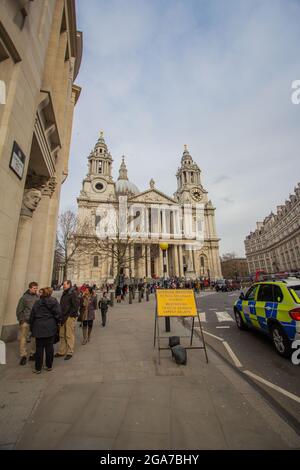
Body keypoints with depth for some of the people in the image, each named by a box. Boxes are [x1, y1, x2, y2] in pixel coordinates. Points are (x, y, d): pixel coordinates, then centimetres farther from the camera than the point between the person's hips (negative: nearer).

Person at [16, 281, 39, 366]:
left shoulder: (38, 297, 3)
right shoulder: (24, 297, -5)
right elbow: (19, 310, -1)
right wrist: (21, 320, -6)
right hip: (26, 322, -3)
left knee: (35, 339, 9)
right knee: (23, 339, 2)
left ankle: (33, 354, 24)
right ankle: (23, 356, 15)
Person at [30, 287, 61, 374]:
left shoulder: (37, 303, -2)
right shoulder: (54, 302, -6)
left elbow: (32, 316, 2)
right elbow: (58, 314, -8)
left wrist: (32, 328, 13)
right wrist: (58, 322, 9)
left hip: (39, 328, 0)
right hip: (50, 328, 0)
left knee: (39, 348, 11)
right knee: (49, 347, 10)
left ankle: (38, 368, 19)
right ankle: (49, 366, 22)